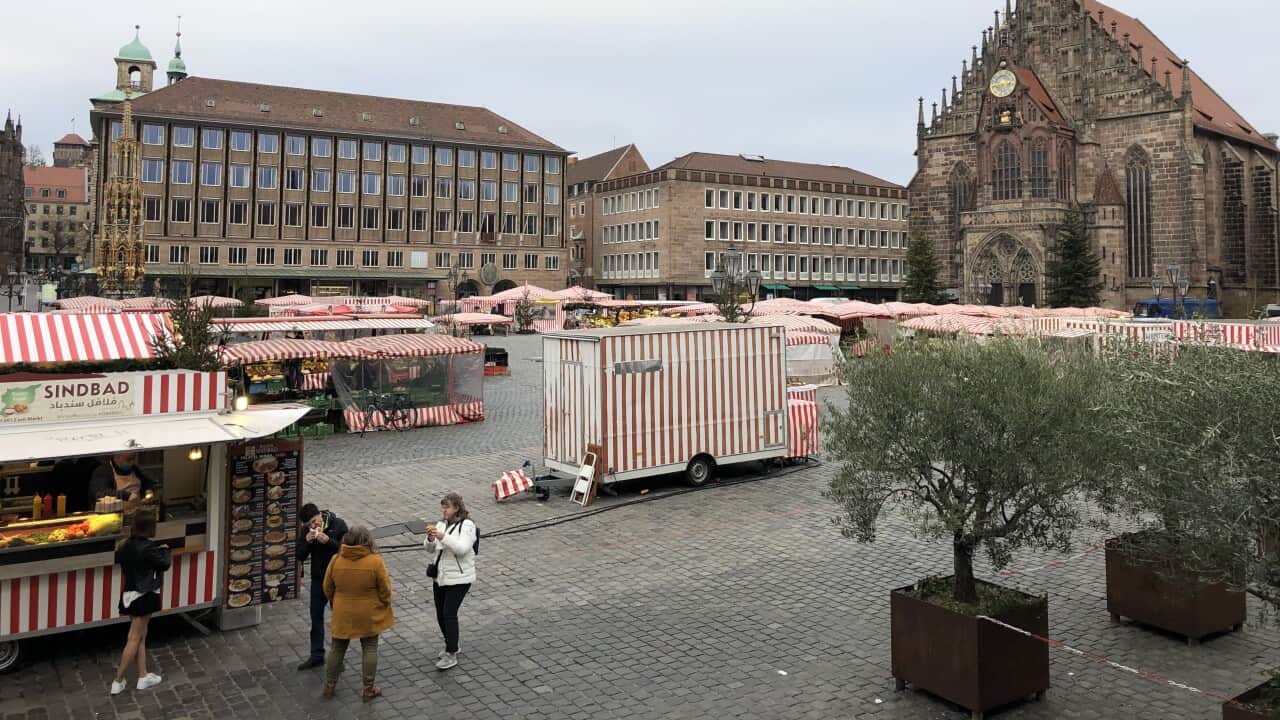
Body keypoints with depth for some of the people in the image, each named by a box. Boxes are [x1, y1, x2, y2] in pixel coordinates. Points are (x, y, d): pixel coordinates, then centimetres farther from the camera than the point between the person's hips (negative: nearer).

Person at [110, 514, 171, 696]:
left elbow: (118, 559, 18)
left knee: (141, 636, 15)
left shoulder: (127, 545, 3)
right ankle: (118, 681, 3)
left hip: (130, 594, 8)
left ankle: (143, 676, 22)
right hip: (144, 597, -8)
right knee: (135, 638, 0)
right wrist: (165, 550, 1)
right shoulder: (148, 548, -21)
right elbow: (164, 564, -16)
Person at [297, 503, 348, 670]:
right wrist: (307, 541, -21)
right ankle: (317, 655, 25)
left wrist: (328, 541, -32)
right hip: (318, 579, 4)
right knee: (316, 617, 12)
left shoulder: (338, 525, -16)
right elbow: (300, 557, -3)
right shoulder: (306, 530, -5)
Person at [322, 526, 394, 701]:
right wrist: (384, 605, 7)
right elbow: (385, 590, -12)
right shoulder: (375, 561, -19)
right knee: (369, 649, 10)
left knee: (337, 648, 18)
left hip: (342, 615, 2)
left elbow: (328, 588, 1)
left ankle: (329, 686, 28)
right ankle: (368, 689, 16)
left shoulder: (336, 560, -10)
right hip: (369, 615, -2)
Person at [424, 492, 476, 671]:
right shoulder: (441, 524, 6)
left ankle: (451, 654, -2)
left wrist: (443, 537, -32)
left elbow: (462, 548, -25)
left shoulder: (467, 525, -13)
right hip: (440, 576, 7)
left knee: (449, 613, -11)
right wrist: (430, 538, -16)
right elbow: (430, 548, 5)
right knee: (440, 614, 13)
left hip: (459, 578, -7)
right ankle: (451, 645, 33)